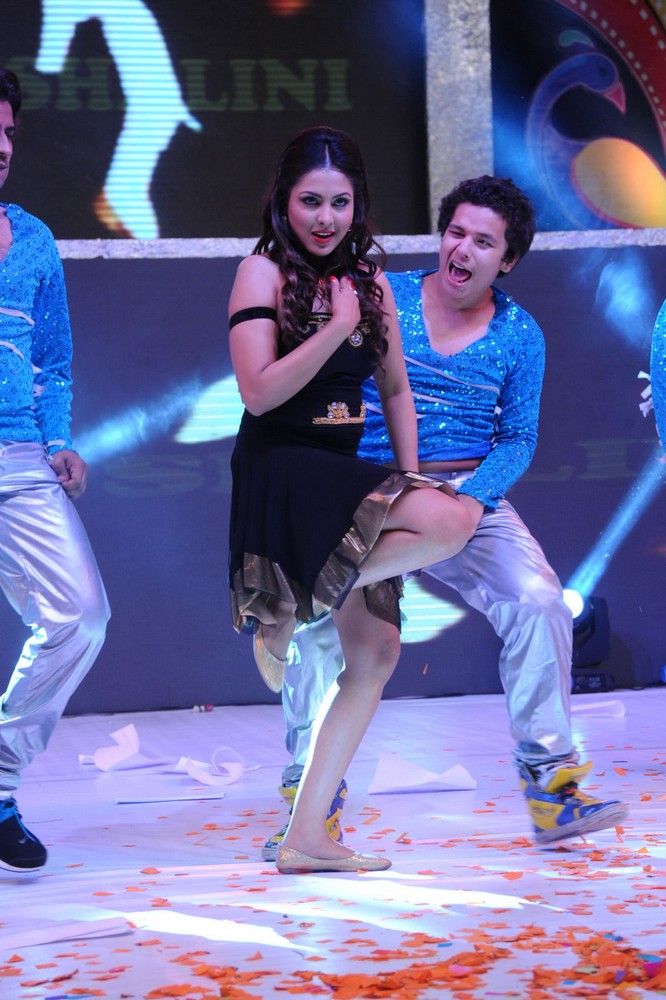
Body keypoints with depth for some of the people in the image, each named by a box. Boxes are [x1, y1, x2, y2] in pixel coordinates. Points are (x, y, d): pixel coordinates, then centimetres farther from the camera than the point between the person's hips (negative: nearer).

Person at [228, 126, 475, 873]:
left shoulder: (369, 281, 13)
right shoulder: (263, 272, -6)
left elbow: (395, 390, 20)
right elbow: (258, 391, -17)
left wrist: (409, 482, 12)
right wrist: (338, 327, -20)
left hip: (342, 474, 8)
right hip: (280, 468, -8)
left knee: (375, 654, 3)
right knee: (451, 522, -25)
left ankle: (306, 838, 8)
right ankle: (289, 611, -10)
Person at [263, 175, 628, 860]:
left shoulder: (520, 335, 5)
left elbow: (518, 438, 5)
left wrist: (474, 498, -15)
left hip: (471, 492, 1)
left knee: (540, 603, -22)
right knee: (314, 610, -23)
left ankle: (550, 787, -9)